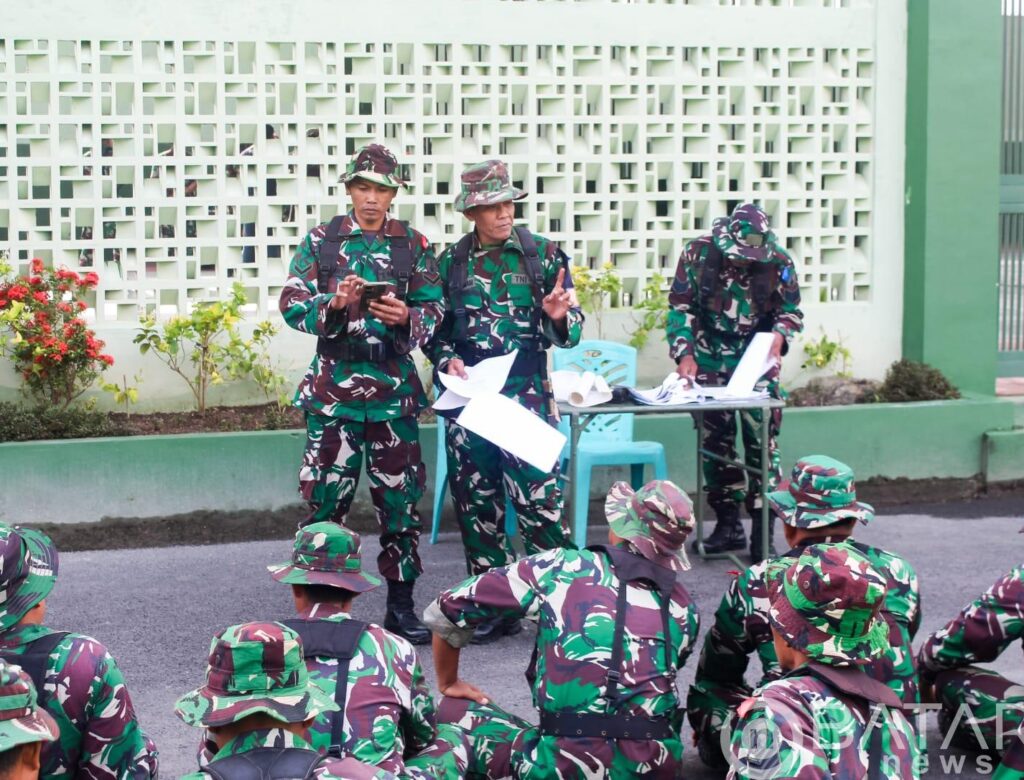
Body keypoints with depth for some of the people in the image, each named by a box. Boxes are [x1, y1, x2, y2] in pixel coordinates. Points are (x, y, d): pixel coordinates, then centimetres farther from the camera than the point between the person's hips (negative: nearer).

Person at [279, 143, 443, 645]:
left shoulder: (413, 245, 7)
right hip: (334, 386, -1)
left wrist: (406, 317, -17)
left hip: (395, 386, 1)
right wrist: (333, 302, -19)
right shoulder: (321, 241, 5)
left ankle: (401, 605, 15)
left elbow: (434, 308, 4)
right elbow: (292, 304, -1)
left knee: (399, 495, 5)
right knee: (326, 495, 0)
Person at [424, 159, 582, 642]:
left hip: (526, 395, -3)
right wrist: (446, 359, -4)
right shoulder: (450, 262, 8)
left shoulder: (543, 255, 3)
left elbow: (568, 332, 5)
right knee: (477, 506, 6)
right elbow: (433, 329, 16)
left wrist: (559, 316, -18)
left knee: (538, 500, -10)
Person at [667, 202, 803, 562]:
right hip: (710, 360, 1)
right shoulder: (698, 254, -8)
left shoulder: (778, 263, -8)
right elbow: (680, 307, -2)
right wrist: (685, 353, -13)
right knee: (715, 440, 5)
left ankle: (763, 534, -3)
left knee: (762, 441, -8)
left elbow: (791, 311, 4)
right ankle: (728, 523, 17)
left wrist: (780, 335, -17)